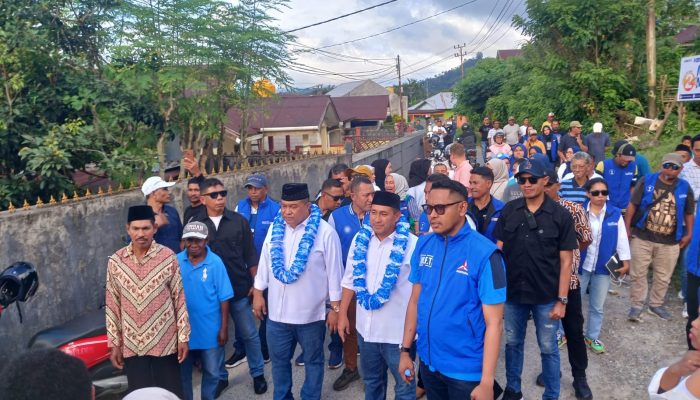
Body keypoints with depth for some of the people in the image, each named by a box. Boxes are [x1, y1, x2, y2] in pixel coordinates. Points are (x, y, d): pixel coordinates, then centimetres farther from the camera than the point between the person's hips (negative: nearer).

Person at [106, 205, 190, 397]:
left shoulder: (168, 257, -8)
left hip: (165, 343, -1)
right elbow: (112, 305, 4)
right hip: (132, 345, 2)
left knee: (170, 394, 9)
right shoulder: (115, 261, -3)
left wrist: (183, 336, -4)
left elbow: (179, 299, -3)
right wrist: (114, 344, 4)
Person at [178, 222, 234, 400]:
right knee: (182, 372, 19)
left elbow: (224, 298, -9)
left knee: (211, 372, 15)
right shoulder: (176, 261, -6)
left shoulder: (215, 262, -12)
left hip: (210, 330, -2)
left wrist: (224, 328, -8)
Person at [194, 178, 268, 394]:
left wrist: (255, 283, -2)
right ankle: (220, 377, 32)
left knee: (249, 334, 11)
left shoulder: (239, 221, -3)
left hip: (239, 289, 0)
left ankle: (258, 374, 29)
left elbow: (250, 255, 1)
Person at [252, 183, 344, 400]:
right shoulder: (275, 228, 2)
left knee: (313, 361, 14)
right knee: (279, 360, 18)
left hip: (311, 313, -4)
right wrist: (258, 293, 10)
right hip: (277, 311, 4)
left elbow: (334, 273, -9)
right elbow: (265, 263, 10)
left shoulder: (325, 232, -13)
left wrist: (335, 309, -7)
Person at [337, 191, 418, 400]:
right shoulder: (361, 239, -1)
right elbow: (350, 280, 9)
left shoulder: (412, 245, -17)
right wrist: (343, 314, 10)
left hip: (398, 332, -5)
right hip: (366, 327, 5)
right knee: (371, 381, 24)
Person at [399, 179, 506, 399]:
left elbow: (494, 322, -16)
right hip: (428, 362, 5)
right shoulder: (423, 245, -2)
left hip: (466, 369, -5)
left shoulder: (484, 253, -17)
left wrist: (486, 382, -17)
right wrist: (405, 350, 7)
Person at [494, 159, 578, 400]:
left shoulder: (560, 215, -9)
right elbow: (498, 250, 3)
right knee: (513, 343, 17)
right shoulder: (509, 211, -3)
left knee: (548, 348, 12)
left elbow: (566, 261, -7)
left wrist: (561, 300, -9)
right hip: (513, 292, 3)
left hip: (546, 296, -2)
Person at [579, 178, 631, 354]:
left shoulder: (615, 214, -4)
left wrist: (625, 261, 4)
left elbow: (622, 238, 4)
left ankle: (592, 337, 31)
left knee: (597, 306, 15)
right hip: (580, 265, -2)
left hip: (603, 267, 2)